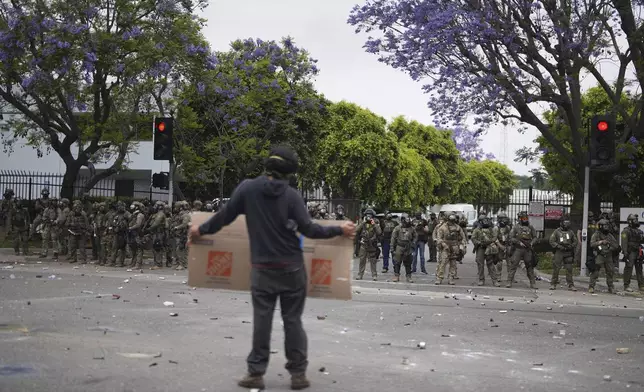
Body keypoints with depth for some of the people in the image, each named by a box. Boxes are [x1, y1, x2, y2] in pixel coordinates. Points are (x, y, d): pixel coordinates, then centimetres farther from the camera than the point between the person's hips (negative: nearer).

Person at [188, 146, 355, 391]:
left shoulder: (247, 188, -4)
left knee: (261, 320, 7)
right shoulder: (291, 195, -8)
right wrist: (339, 230, 1)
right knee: (293, 320, 8)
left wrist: (201, 230, 19)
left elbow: (225, 217, 2)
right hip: (292, 267, 0)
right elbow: (308, 230, -11)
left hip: (263, 268, 1)